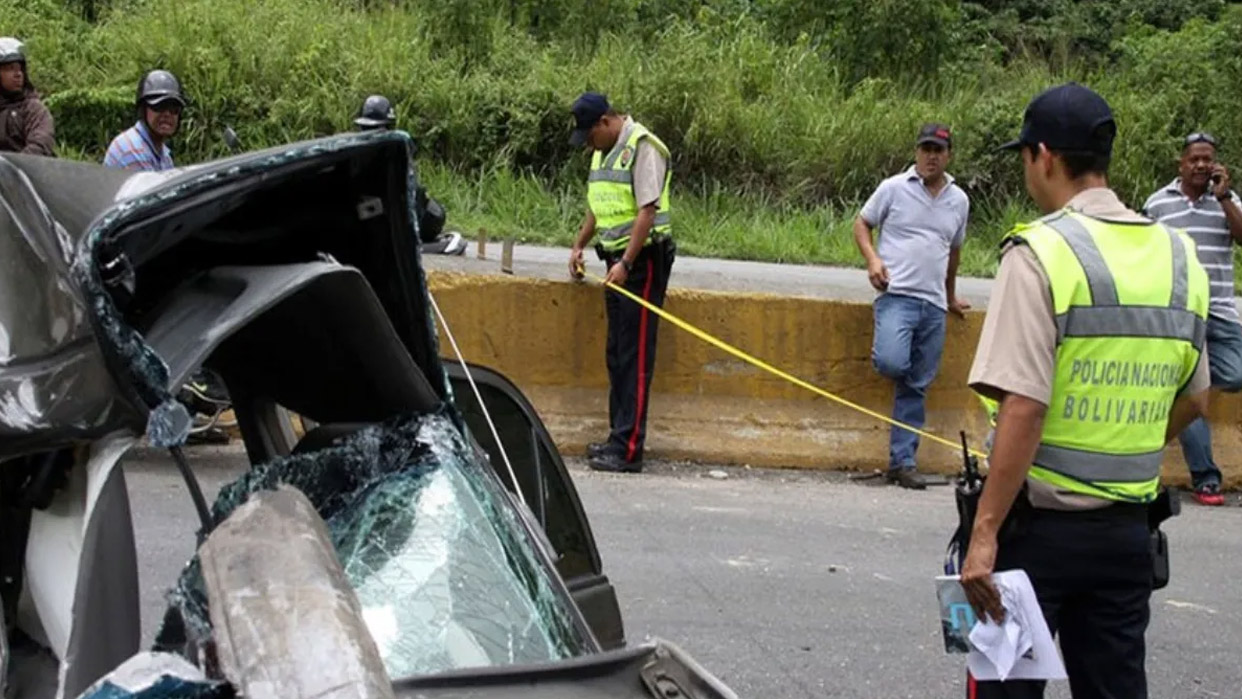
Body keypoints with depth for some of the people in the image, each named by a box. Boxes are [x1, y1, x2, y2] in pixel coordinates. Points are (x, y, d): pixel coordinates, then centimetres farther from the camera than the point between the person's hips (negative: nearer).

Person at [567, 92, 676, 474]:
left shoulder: (642, 148, -13)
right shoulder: (605, 151, 17)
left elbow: (647, 211, -20)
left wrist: (626, 263, -22)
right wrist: (579, 246, 25)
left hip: (643, 261, -10)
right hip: (618, 261, 10)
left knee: (635, 356, -10)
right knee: (616, 354, 12)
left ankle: (628, 449, -12)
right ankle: (618, 437, 18)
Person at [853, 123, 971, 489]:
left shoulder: (958, 200, 14)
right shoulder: (894, 188, 1)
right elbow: (861, 224, 8)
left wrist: (951, 297, 35)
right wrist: (873, 259, -11)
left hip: (934, 306, 4)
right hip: (897, 295, -4)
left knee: (916, 388, 5)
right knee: (892, 363, -28)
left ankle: (903, 461, 9)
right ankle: (880, 352, 9)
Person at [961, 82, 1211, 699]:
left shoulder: (1042, 252, -14)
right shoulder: (1177, 255, 5)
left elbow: (1024, 408, -20)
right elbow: (1192, 401, 14)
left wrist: (985, 533, -19)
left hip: (1041, 523, -5)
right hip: (1128, 528, 6)